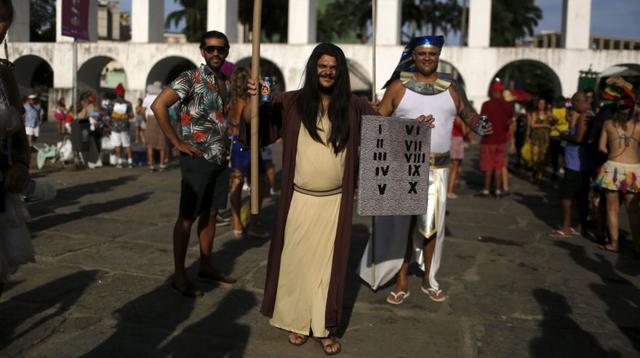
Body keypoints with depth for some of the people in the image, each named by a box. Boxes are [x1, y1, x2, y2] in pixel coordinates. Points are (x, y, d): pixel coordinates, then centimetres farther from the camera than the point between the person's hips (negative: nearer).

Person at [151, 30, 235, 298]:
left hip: (220, 159, 7)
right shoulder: (190, 79, -12)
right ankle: (179, 276, 8)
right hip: (197, 158, -7)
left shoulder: (226, 82, 11)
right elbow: (158, 105, -22)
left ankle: (206, 266, 29)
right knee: (187, 217, -1)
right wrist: (177, 143, -19)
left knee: (210, 214, 15)